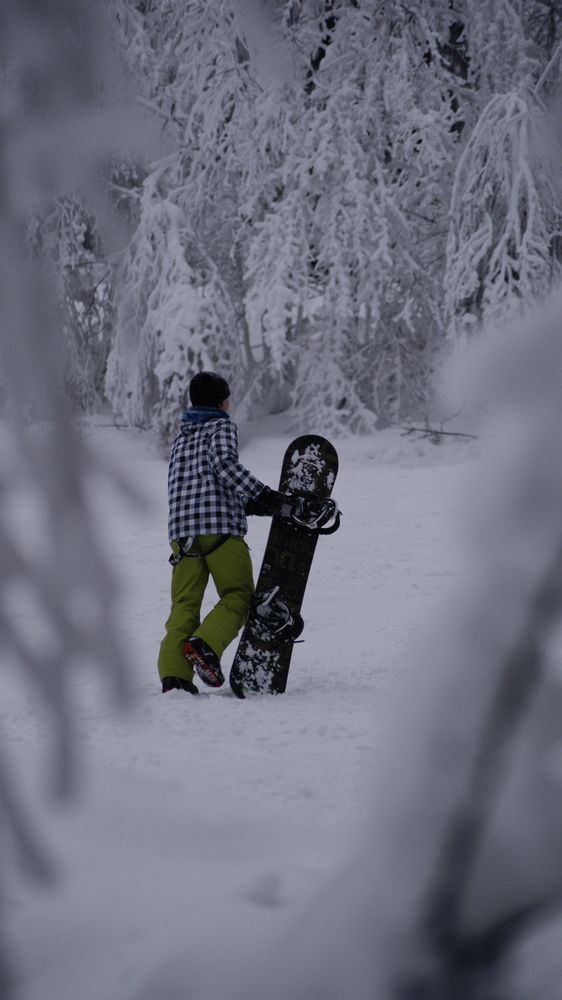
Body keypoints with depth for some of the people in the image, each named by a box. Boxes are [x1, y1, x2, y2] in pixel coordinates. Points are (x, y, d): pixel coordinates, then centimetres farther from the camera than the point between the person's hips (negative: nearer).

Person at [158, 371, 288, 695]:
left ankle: (173, 673, -13)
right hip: (221, 526, -6)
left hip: (182, 528, 6)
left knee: (184, 605, 3)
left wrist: (248, 504, 29)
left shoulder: (182, 437, 27)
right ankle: (205, 644, -21)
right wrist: (262, 494, -18)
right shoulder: (222, 426, 6)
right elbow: (224, 463, -14)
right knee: (238, 597, 3)